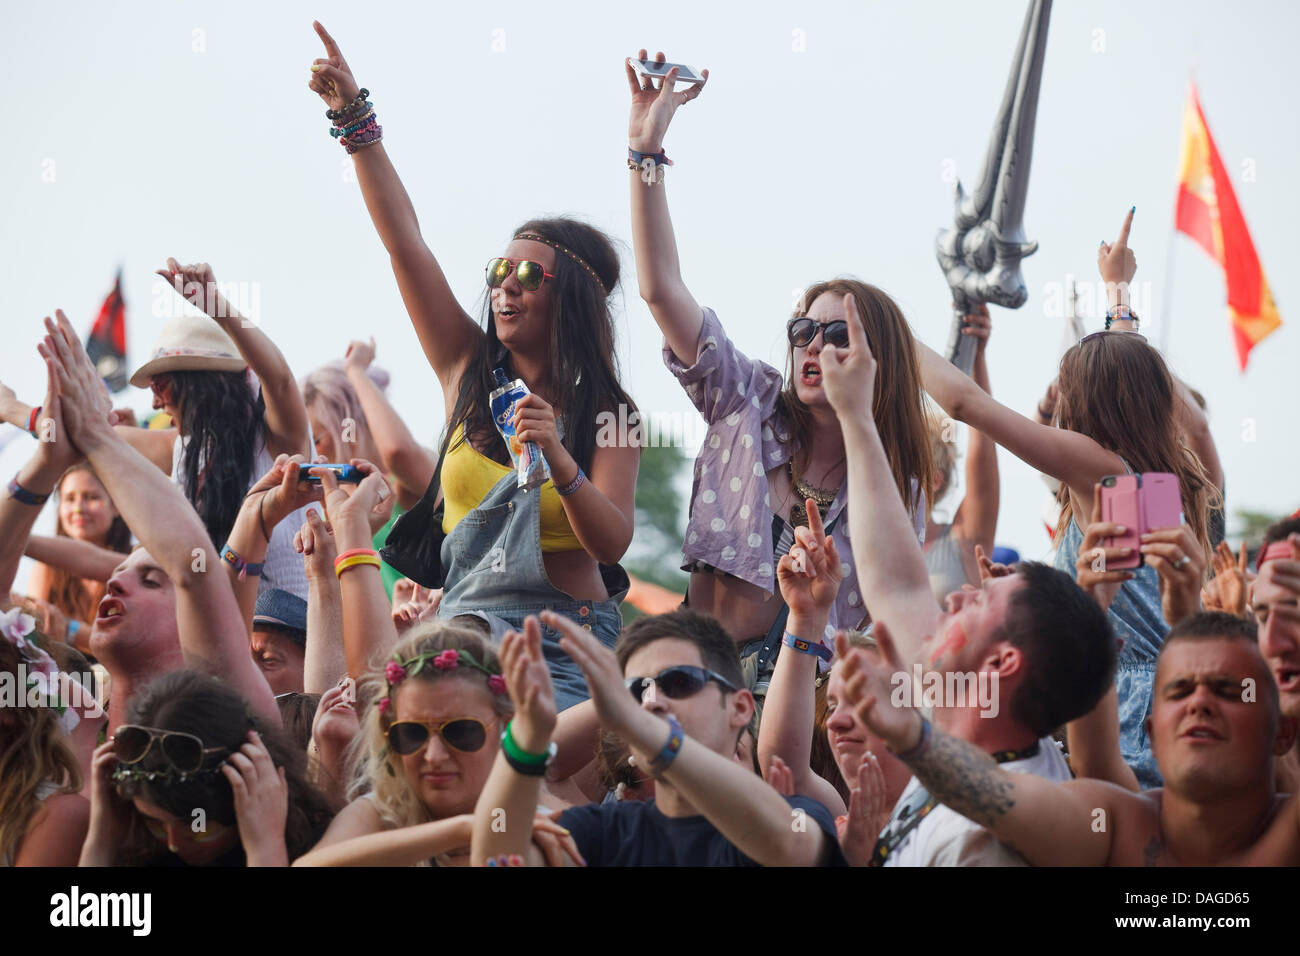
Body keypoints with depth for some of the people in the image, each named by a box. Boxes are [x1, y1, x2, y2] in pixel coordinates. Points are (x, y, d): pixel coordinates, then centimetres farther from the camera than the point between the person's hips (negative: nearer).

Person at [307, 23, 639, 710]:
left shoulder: (606, 413, 0)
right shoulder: (469, 371, 8)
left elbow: (613, 542, -11)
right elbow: (403, 241, 3)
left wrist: (557, 460, -27)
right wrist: (355, 119, -2)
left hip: (564, 649, -3)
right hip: (461, 634, 3)